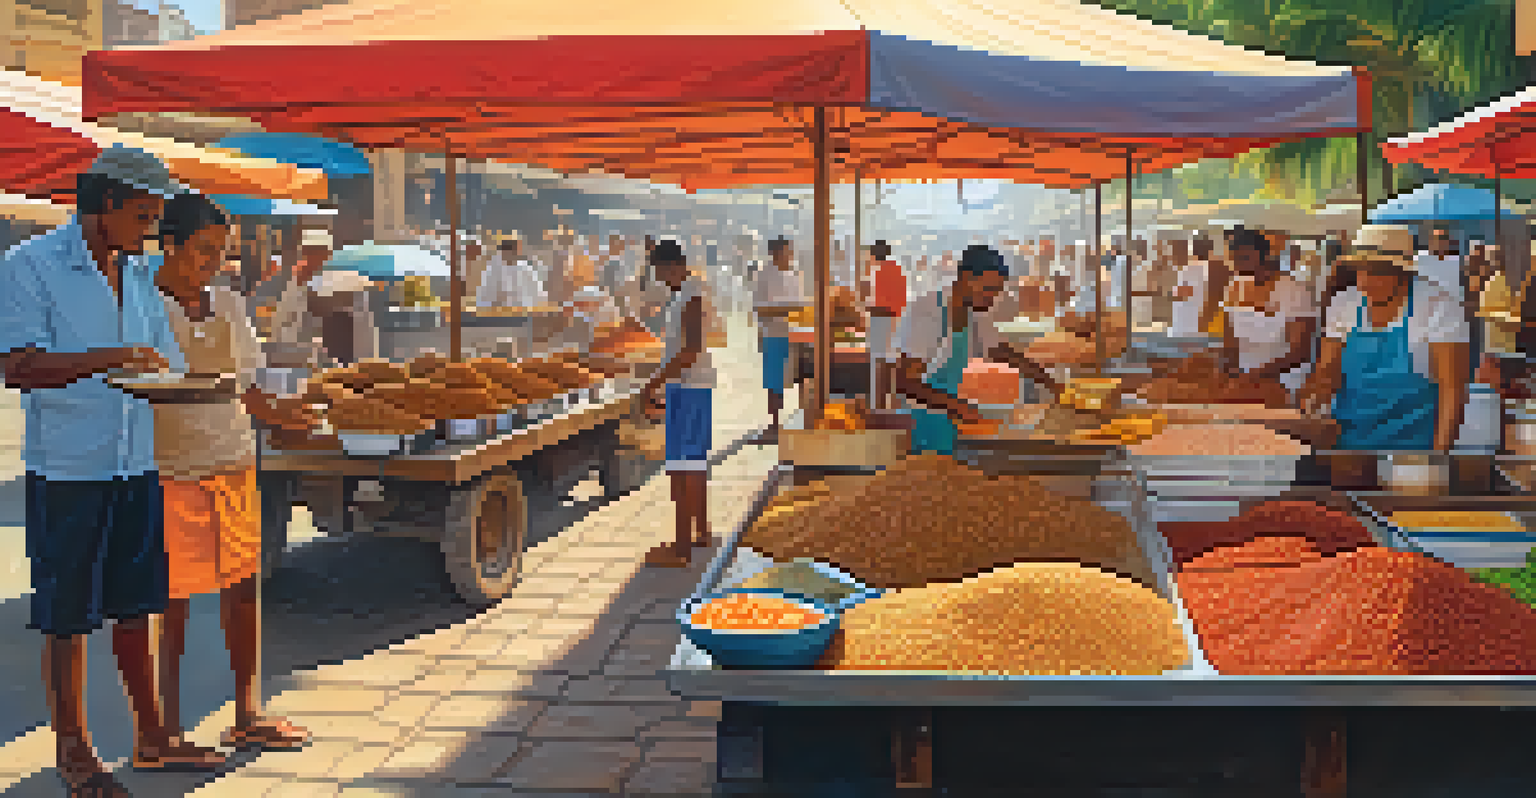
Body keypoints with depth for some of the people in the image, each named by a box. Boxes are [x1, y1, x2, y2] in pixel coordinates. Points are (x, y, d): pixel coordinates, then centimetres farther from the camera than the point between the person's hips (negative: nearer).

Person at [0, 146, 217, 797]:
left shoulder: (138, 273, 14)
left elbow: (168, 363, 20)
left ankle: (151, 735, 24)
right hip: (66, 470, -6)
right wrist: (112, 360, -25)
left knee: (135, 607, 13)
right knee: (66, 618, 3)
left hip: (139, 463, 6)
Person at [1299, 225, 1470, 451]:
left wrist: (1440, 449, -16)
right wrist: (1310, 398, -17)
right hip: (1351, 439, 4)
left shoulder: (1437, 305, -9)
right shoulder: (1344, 303, 3)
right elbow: (1327, 371, 4)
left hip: (1412, 441, -3)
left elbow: (1452, 388, -10)